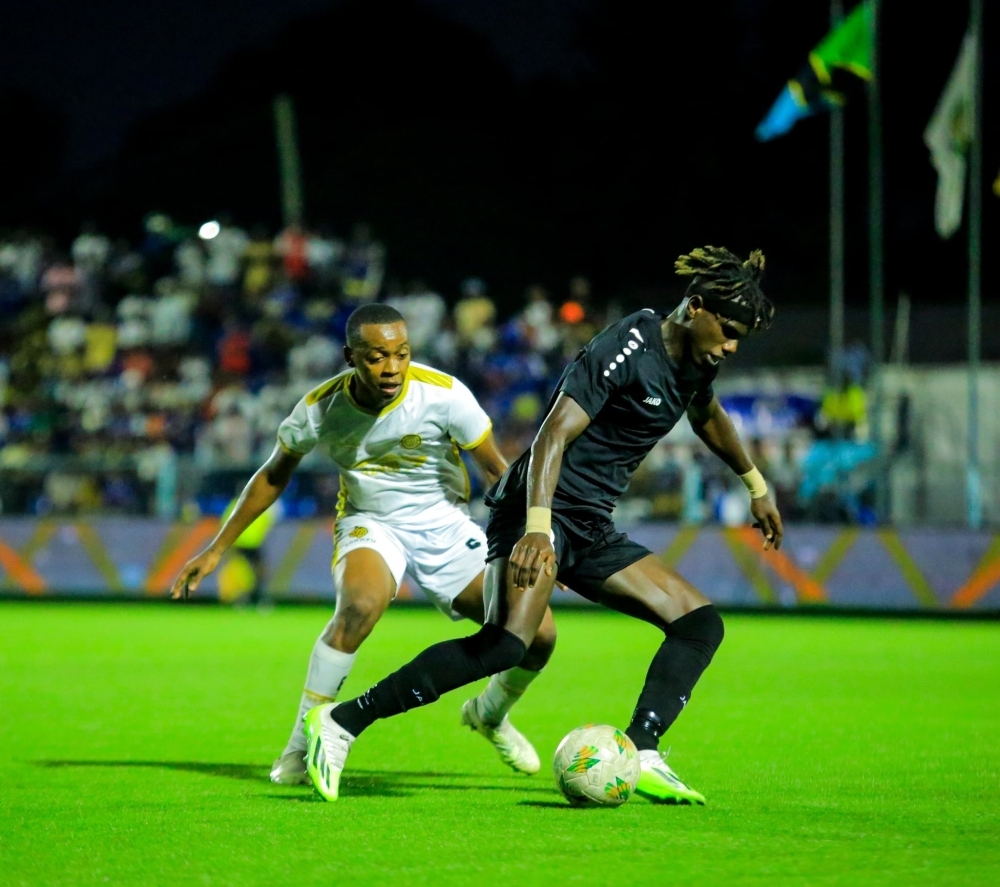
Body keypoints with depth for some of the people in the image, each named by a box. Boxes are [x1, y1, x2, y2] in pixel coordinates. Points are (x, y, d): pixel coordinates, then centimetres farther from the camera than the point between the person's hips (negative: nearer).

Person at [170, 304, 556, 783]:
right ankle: (301, 744, -22)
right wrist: (216, 549, 5)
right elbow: (274, 475, 2)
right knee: (360, 605, -37)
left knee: (538, 632, -11)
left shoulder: (442, 394, -21)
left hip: (443, 525, 1)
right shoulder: (320, 407, -16)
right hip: (369, 524, -1)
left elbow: (499, 471, -7)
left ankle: (489, 714, 24)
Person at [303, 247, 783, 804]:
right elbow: (554, 434, -24)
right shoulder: (628, 349, -16)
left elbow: (708, 416, 37)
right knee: (506, 644, -29)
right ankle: (342, 723, -24)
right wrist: (536, 528, -35)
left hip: (592, 529, 10)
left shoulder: (694, 362, 12)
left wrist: (756, 485, 46)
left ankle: (642, 757, -8)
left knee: (701, 623, 1)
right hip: (543, 511, -10)